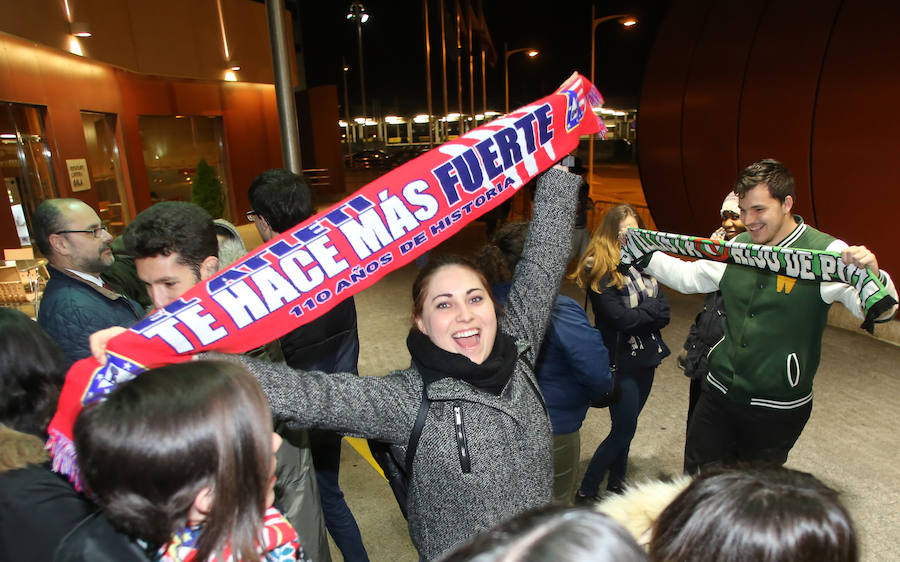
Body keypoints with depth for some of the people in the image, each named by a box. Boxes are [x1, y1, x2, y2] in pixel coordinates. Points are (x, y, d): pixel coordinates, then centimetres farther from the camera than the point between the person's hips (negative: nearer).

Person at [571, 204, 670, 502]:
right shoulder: (599, 269, -14)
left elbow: (664, 311, 0)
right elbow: (619, 317, -22)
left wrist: (637, 316, -16)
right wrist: (650, 311, -8)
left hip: (646, 358, 6)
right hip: (621, 362, -6)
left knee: (625, 427, 17)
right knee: (623, 430, -1)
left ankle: (616, 483, 35)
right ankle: (585, 492, 13)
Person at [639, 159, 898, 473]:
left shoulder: (827, 253, -14)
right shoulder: (737, 246, 0)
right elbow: (690, 277, 12)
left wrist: (872, 277, -43)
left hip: (777, 410, -3)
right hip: (719, 393, 4)